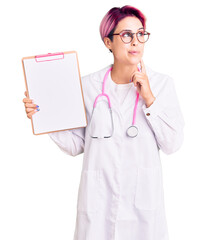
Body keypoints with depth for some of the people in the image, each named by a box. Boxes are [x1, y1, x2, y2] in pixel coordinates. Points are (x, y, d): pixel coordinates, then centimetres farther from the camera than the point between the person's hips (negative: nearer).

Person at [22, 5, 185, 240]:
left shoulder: (162, 83, -2)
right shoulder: (88, 85, -1)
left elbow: (173, 144, -6)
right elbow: (76, 144, 1)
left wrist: (149, 100, -14)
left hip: (143, 196, 0)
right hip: (98, 199, 0)